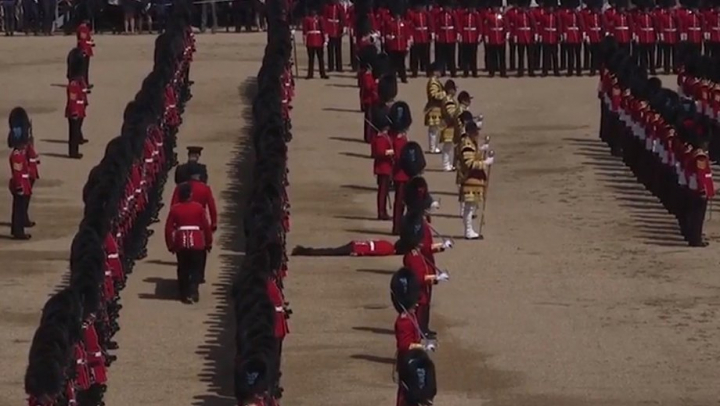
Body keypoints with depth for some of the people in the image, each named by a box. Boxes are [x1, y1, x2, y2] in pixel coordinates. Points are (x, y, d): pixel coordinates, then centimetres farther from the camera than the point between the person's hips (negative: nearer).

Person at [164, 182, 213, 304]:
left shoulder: (175, 209, -2)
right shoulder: (198, 207, -5)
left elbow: (169, 228, 0)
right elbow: (206, 226, -2)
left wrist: (170, 245, 10)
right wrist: (209, 242, 9)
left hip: (181, 243, 1)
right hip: (196, 242, -1)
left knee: (183, 269, 13)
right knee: (195, 268, 7)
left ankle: (184, 294, 14)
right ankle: (193, 292, -8)